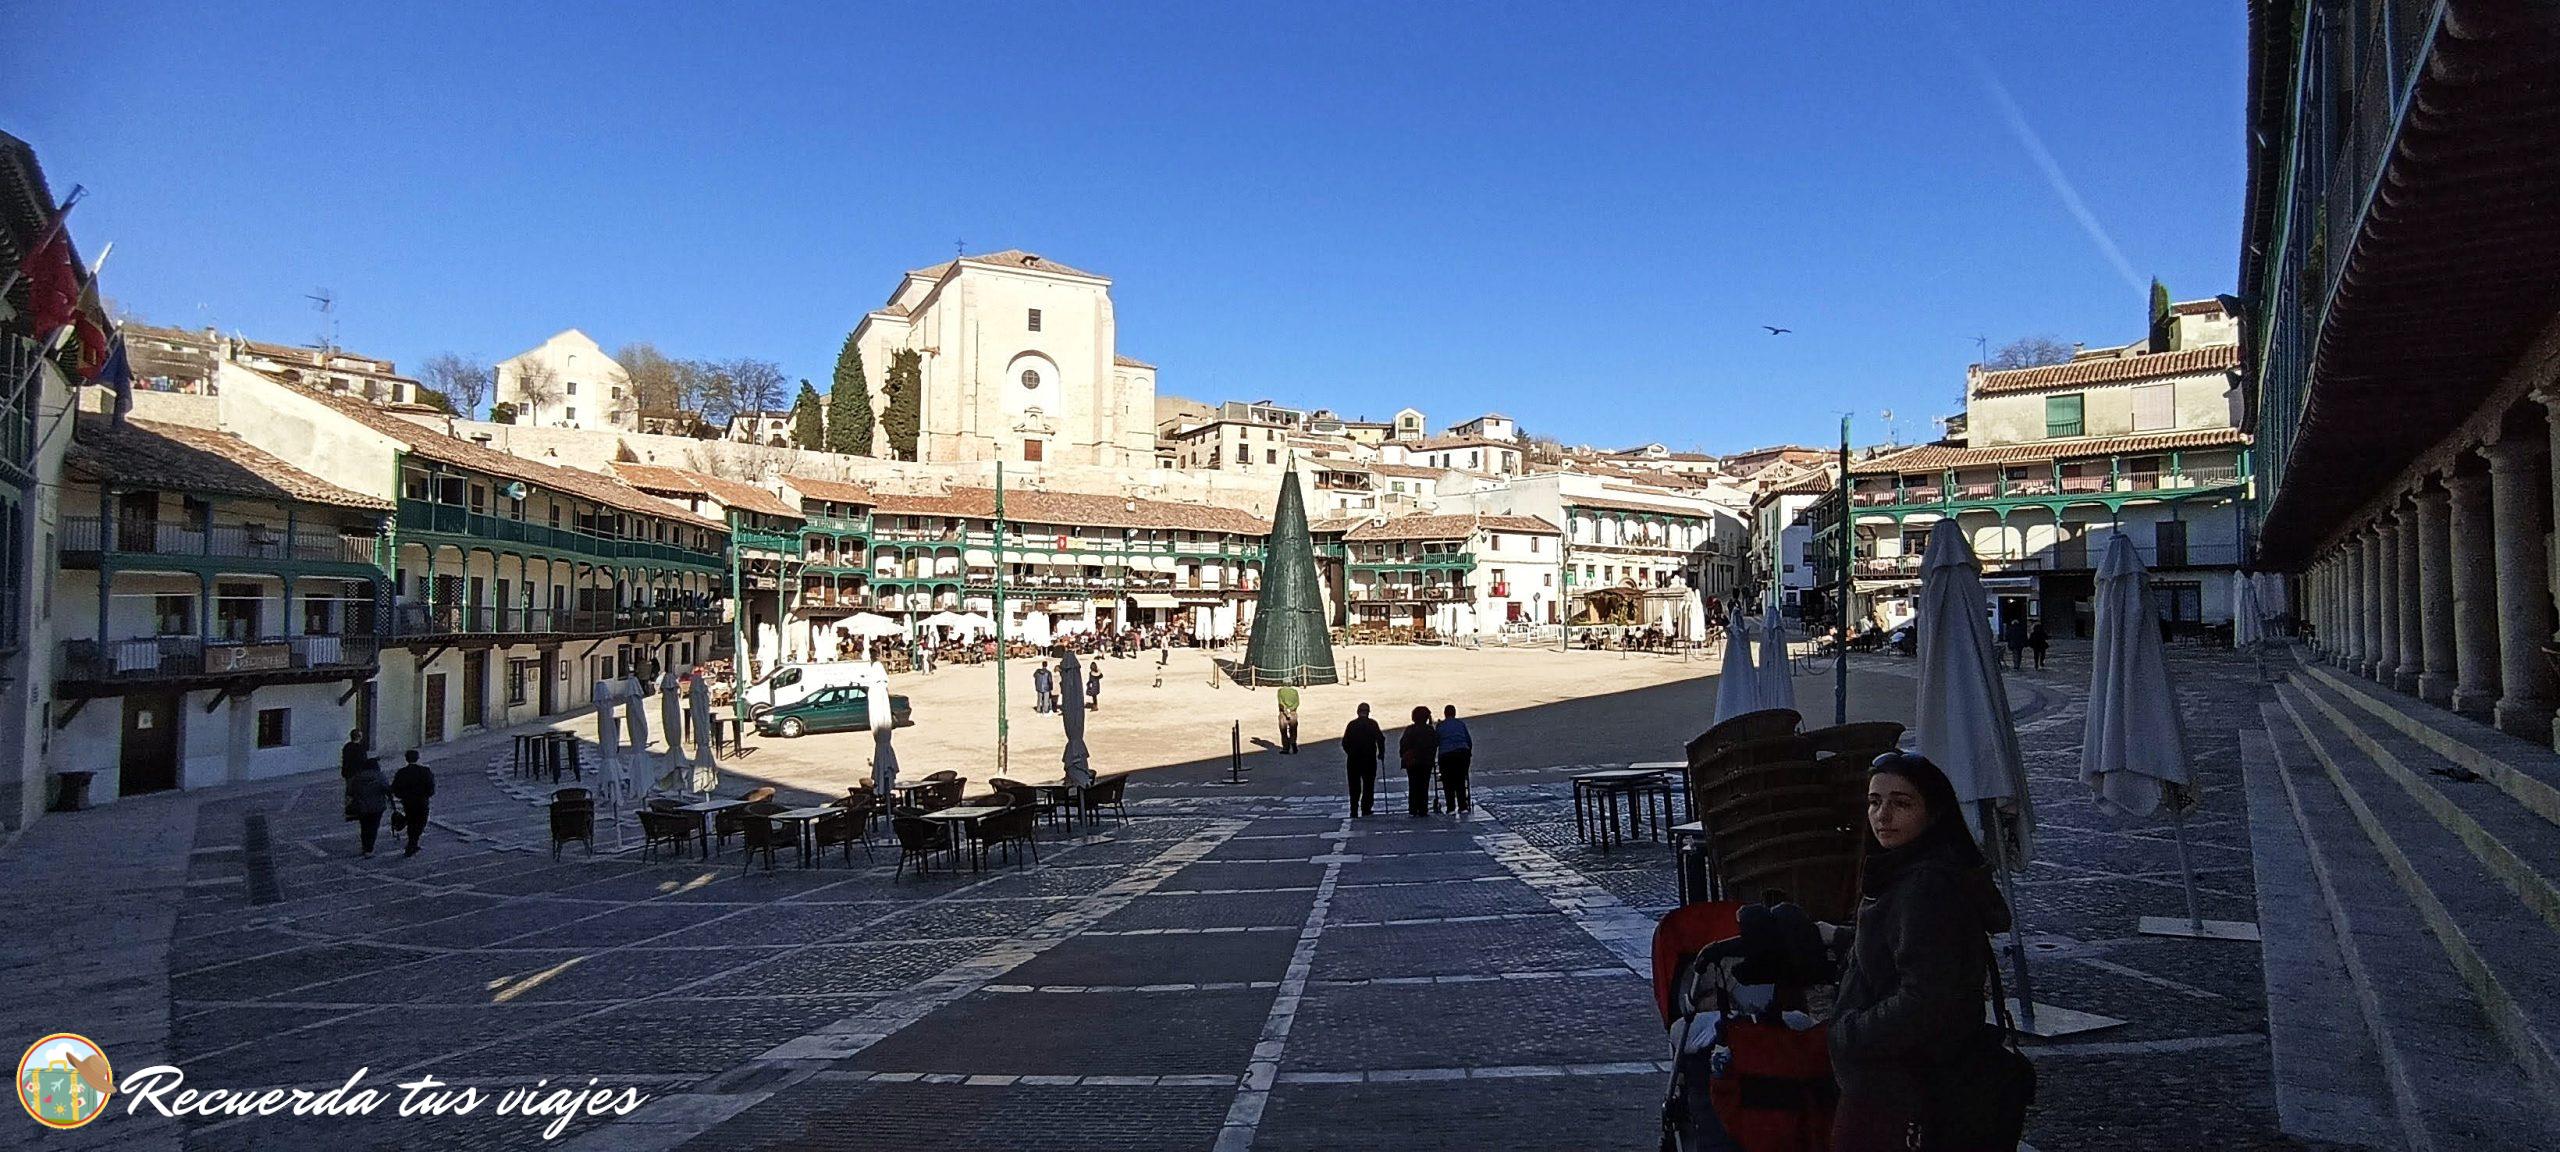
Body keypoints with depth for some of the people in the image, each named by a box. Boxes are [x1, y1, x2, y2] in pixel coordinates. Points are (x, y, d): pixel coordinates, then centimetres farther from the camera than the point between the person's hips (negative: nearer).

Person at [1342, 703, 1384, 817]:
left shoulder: (1351, 724, 3)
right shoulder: (1372, 724, -3)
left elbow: (1345, 742, 2)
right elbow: (1380, 739, -10)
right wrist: (1381, 753, 2)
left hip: (1353, 760, 2)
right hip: (1369, 759, -2)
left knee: (1354, 786, 8)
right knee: (1368, 785, 9)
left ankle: (1354, 811, 4)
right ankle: (1366, 809, 5)